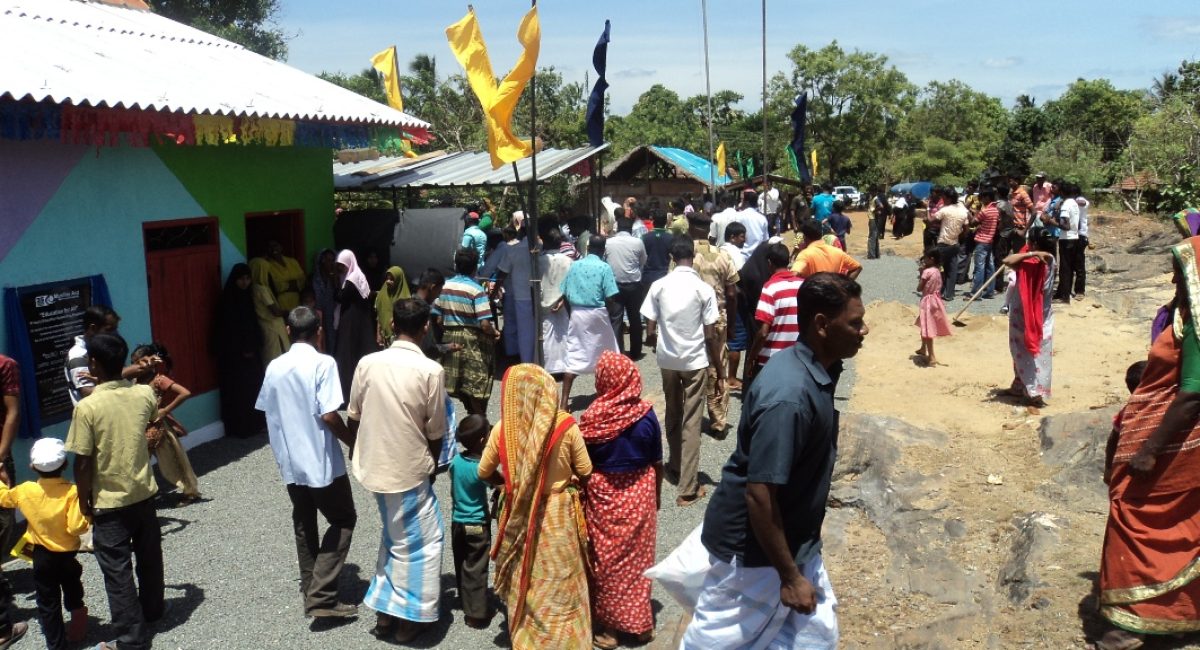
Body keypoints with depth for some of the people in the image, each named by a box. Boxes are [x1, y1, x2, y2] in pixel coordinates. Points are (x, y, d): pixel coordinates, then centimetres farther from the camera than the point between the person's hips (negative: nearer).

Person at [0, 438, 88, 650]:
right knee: (74, 597, 22)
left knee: (48, 604, 11)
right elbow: (76, 527, -25)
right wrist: (87, 519, -6)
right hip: (68, 555, -1)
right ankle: (79, 632, 37)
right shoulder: (71, 491, -21)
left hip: (42, 555, 1)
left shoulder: (25, 491, -11)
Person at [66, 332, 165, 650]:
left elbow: (83, 462, -16)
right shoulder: (145, 394, -6)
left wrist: (84, 500, -2)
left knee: (117, 570, 4)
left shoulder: (87, 407, -20)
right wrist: (111, 384, 24)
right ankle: (152, 610, 40)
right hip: (144, 492, 5)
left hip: (109, 502, -5)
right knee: (149, 557, 22)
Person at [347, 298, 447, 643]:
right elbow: (435, 431, -8)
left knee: (396, 537, 22)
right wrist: (433, 464, 10)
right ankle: (408, 618, 16)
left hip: (375, 464, 5)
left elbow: (353, 417, 6)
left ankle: (385, 612, 27)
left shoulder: (367, 363, -4)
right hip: (410, 468, -5)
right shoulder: (430, 370, -16)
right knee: (421, 542, 10)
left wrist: (360, 450, 24)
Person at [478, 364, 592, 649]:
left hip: (520, 516, 1)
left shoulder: (503, 429, -13)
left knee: (524, 582, 19)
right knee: (561, 584, 15)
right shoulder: (566, 425, -17)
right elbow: (585, 474, -7)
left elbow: (484, 473, -1)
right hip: (559, 514, -1)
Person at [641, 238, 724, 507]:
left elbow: (649, 331, -3)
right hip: (695, 361, -3)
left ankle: (676, 466, 40)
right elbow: (710, 336, -11)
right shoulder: (704, 289, -11)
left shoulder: (659, 286, -5)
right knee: (691, 423, 2)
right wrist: (720, 372, -2)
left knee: (673, 416, 22)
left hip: (667, 360, 3)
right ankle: (688, 489, 3)